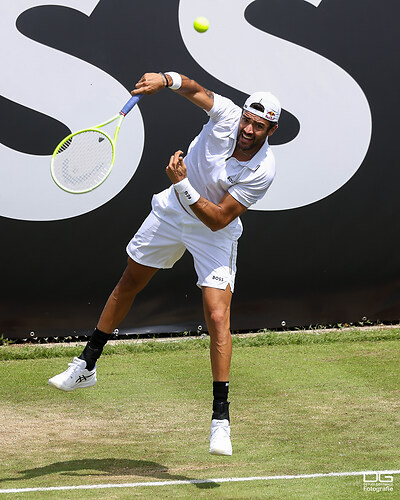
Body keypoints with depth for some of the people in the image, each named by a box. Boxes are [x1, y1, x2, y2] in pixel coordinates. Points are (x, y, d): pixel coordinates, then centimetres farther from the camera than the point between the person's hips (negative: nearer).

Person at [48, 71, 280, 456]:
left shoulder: (262, 171, -29)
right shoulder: (227, 115, -22)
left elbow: (217, 219, -29)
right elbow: (193, 88, -6)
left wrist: (183, 185, -37)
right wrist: (166, 80, -27)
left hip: (213, 233, -4)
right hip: (172, 212, 4)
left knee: (218, 318, -17)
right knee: (128, 285, 15)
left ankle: (220, 418, -11)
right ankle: (86, 366, 34)